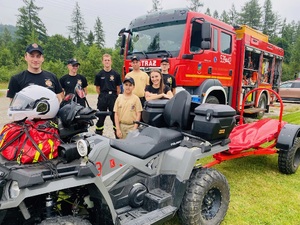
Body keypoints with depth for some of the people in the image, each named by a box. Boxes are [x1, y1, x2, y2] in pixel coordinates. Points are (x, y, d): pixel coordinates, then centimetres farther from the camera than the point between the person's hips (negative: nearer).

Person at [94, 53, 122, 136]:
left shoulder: (116, 74, 3)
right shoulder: (99, 75, 3)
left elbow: (118, 88, 6)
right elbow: (97, 88, 7)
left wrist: (115, 97, 5)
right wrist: (103, 95, 6)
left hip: (113, 97, 0)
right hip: (102, 98, 0)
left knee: (115, 117, 5)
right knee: (101, 117, 7)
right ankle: (98, 134, 15)